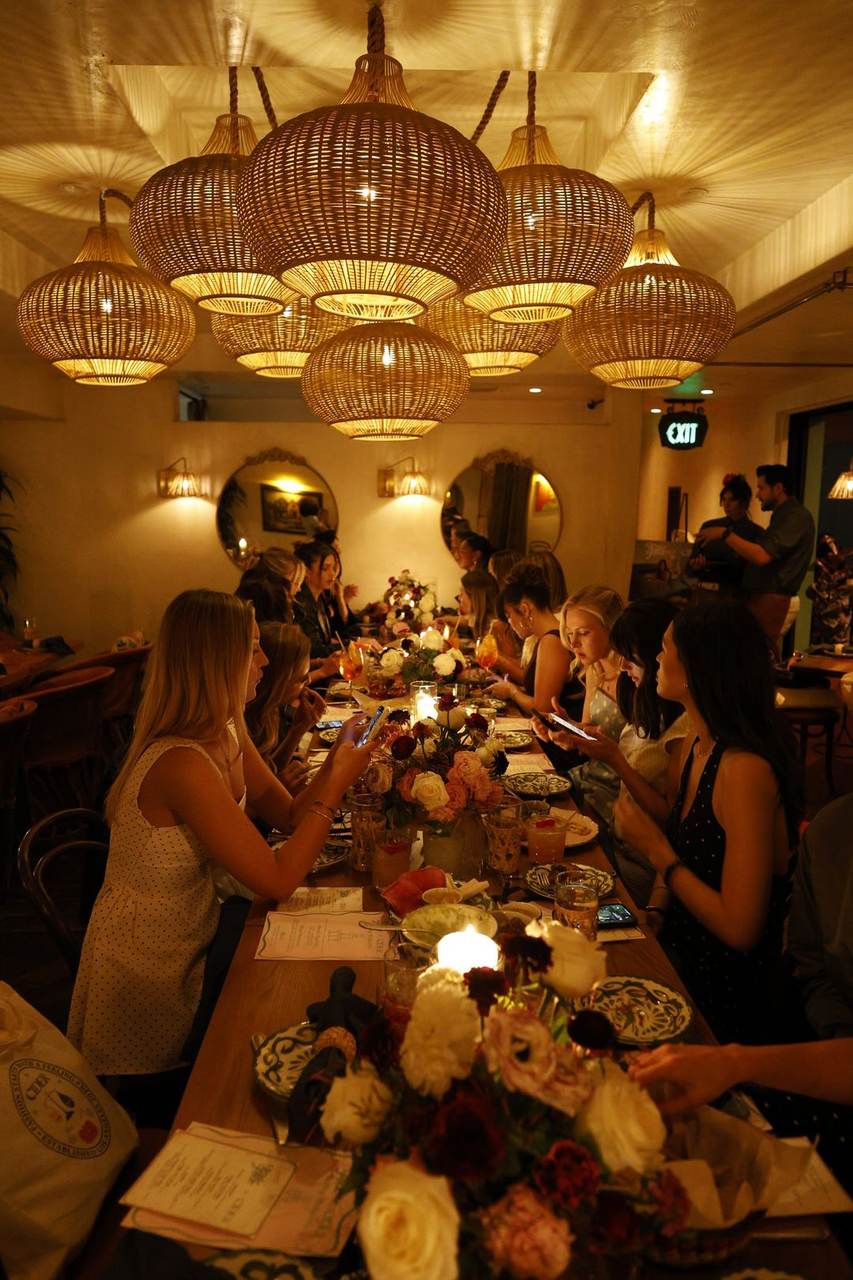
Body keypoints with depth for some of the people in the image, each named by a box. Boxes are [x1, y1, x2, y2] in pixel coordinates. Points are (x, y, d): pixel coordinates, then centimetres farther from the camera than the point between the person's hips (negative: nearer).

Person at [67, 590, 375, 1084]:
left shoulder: (227, 733, -4)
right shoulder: (182, 765, -32)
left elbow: (289, 813, 2)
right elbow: (279, 880, -29)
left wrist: (337, 761, -13)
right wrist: (336, 784, -22)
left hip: (191, 945, 8)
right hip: (146, 974, -8)